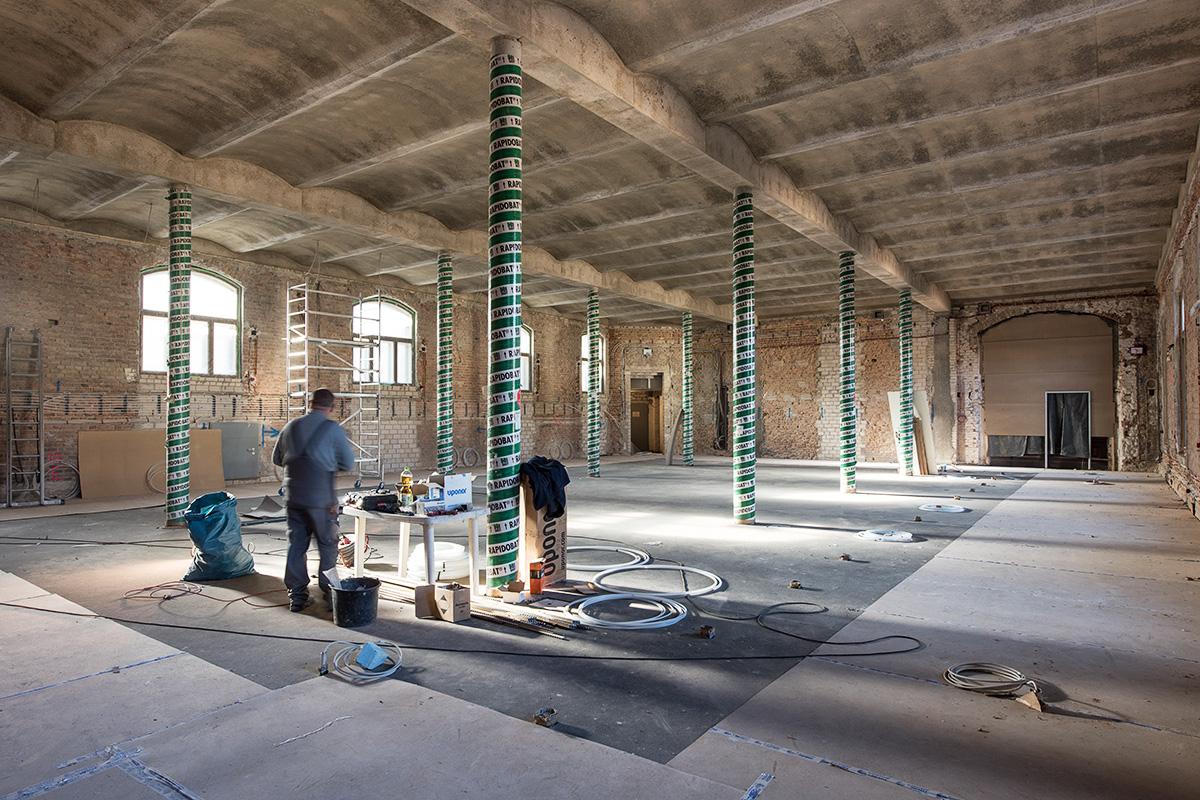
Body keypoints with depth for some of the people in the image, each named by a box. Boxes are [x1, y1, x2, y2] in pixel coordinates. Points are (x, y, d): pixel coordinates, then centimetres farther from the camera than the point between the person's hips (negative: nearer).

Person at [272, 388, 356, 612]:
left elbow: (277, 459, 16)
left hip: (294, 496, 5)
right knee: (328, 546, 8)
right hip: (322, 498, -4)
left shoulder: (292, 426, 6)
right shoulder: (332, 428, -9)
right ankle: (328, 591, 14)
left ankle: (297, 595, 16)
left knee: (296, 545, 11)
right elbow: (349, 463, -4)